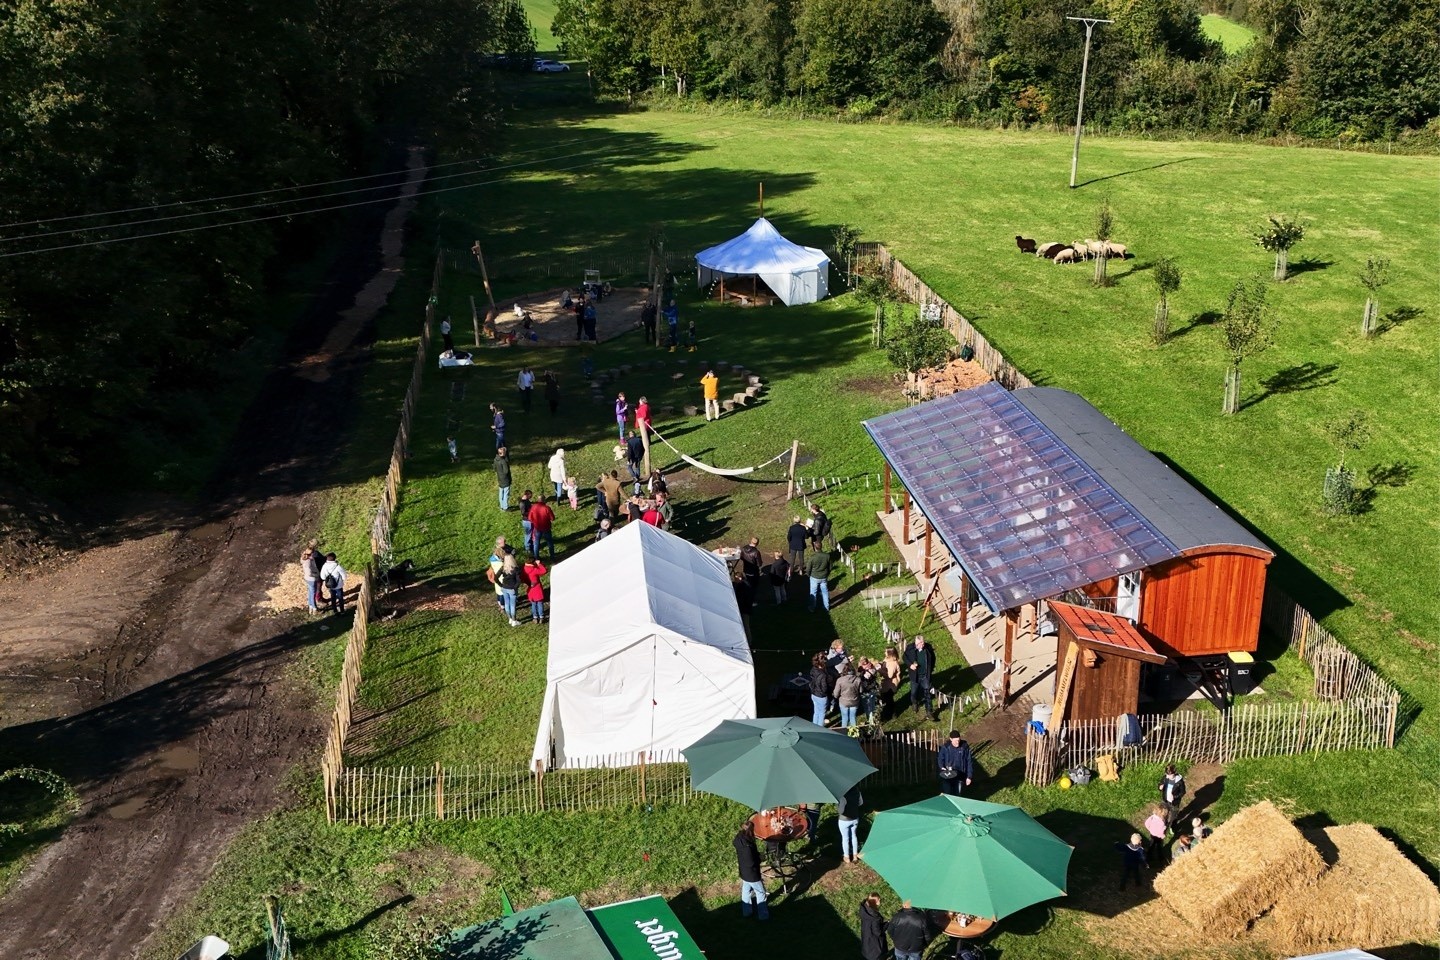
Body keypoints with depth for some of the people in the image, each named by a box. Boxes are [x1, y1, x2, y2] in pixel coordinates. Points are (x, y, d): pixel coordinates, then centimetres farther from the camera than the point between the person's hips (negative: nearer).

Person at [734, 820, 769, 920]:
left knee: (746, 892, 26)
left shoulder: (738, 840, -12)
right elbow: (752, 864, -30)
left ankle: (746, 912, 44)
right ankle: (763, 915, 29)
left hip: (743, 873, 7)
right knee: (760, 894, 14)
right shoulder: (748, 847, -38)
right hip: (752, 875, -7)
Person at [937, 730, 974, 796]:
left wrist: (969, 776, -2)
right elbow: (940, 759, 6)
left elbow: (969, 762, -1)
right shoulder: (945, 747, -8)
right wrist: (942, 767, -14)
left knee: (957, 795, 10)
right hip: (948, 776, -1)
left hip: (960, 777, 1)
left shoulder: (964, 747, -8)